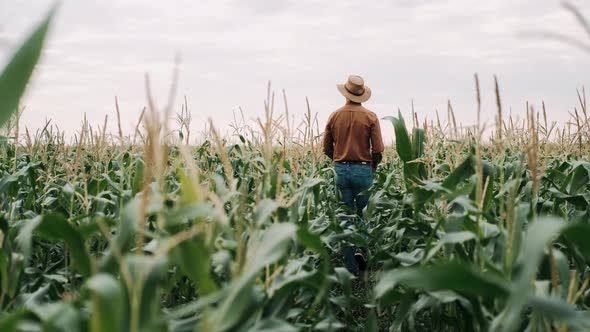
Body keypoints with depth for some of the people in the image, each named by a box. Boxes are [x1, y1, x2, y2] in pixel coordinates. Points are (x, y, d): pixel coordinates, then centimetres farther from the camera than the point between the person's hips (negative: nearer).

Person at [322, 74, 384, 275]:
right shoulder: (370, 117, -5)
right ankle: (362, 249, -9)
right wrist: (372, 167, 10)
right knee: (364, 215, 14)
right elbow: (378, 150, -8)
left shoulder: (335, 116, 2)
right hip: (363, 170, -2)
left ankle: (351, 268, 9)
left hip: (340, 170, 2)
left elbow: (327, 148, 7)